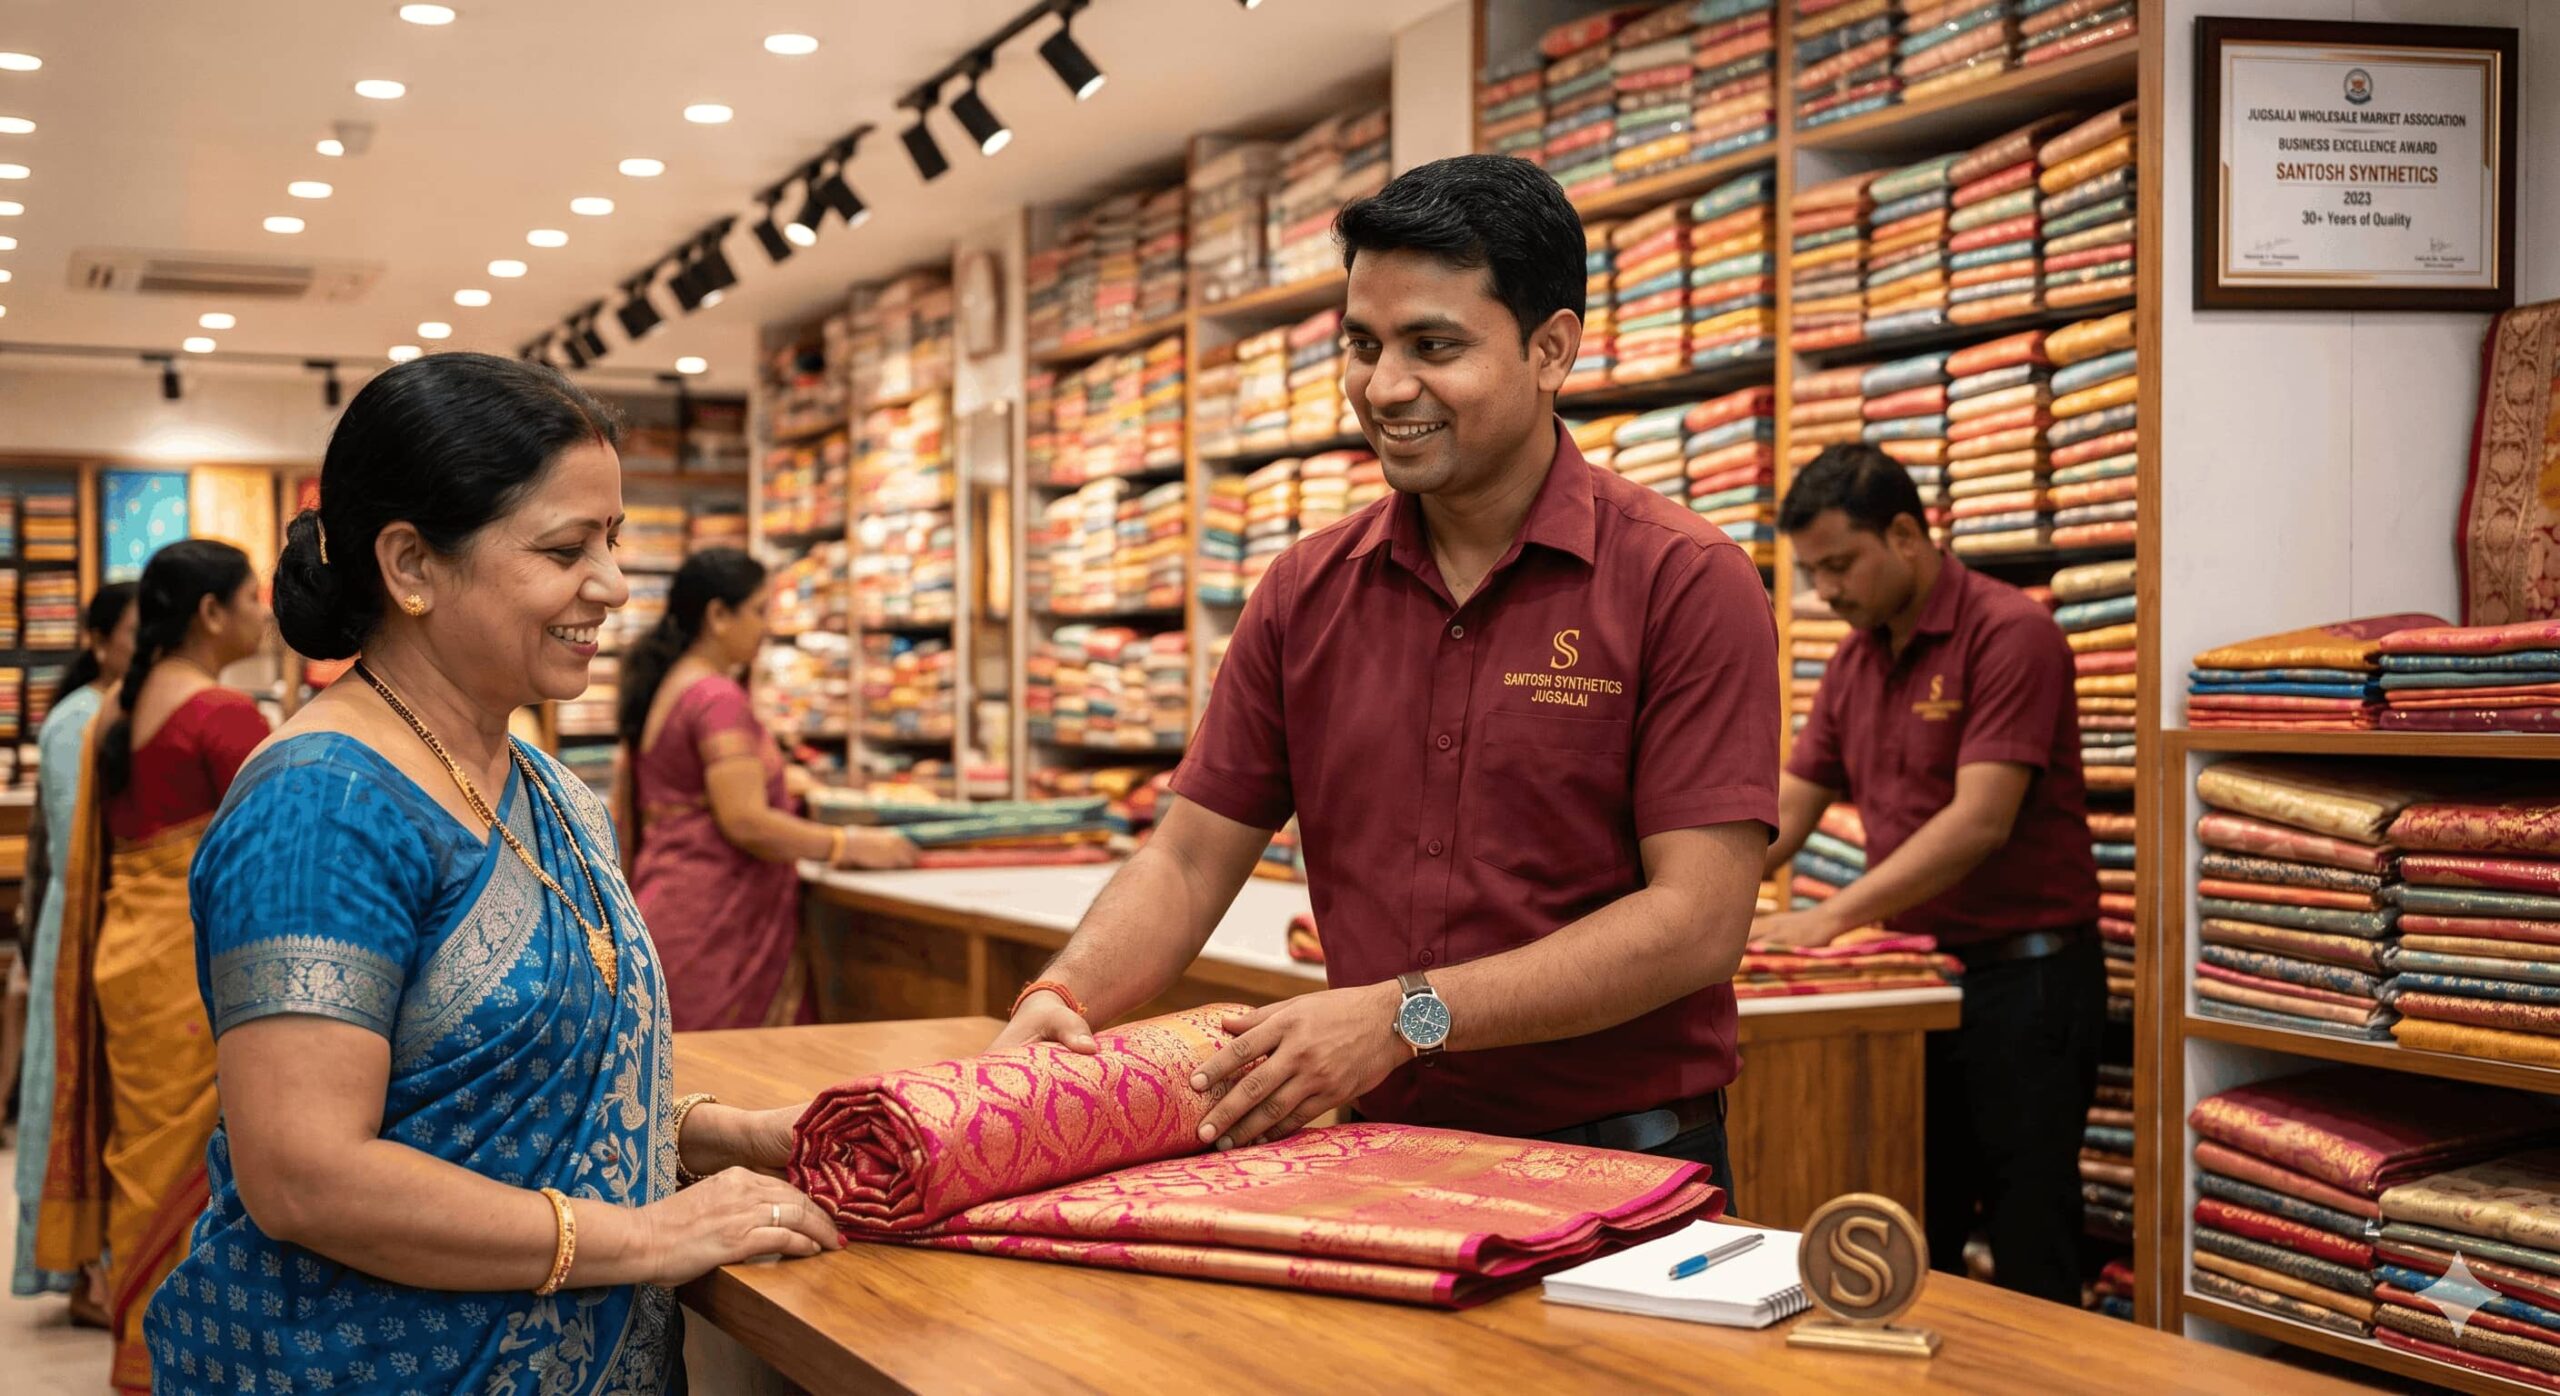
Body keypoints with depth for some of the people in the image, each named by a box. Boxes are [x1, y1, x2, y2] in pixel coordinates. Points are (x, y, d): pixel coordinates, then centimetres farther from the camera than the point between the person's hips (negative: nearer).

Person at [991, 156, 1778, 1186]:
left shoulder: (1685, 583, -5)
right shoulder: (1306, 592, 11)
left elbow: (1698, 921, -12)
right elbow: (1190, 857, 11)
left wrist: (1408, 1015, -17)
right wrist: (1063, 996, -8)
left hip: (1615, 1173, -4)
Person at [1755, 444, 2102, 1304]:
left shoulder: (2008, 633, -15)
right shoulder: (1854, 660, 10)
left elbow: (1980, 820, -23)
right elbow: (1784, 812, 9)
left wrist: (1833, 918, -26)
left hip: (2022, 976, -8)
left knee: (2029, 1250, 0)